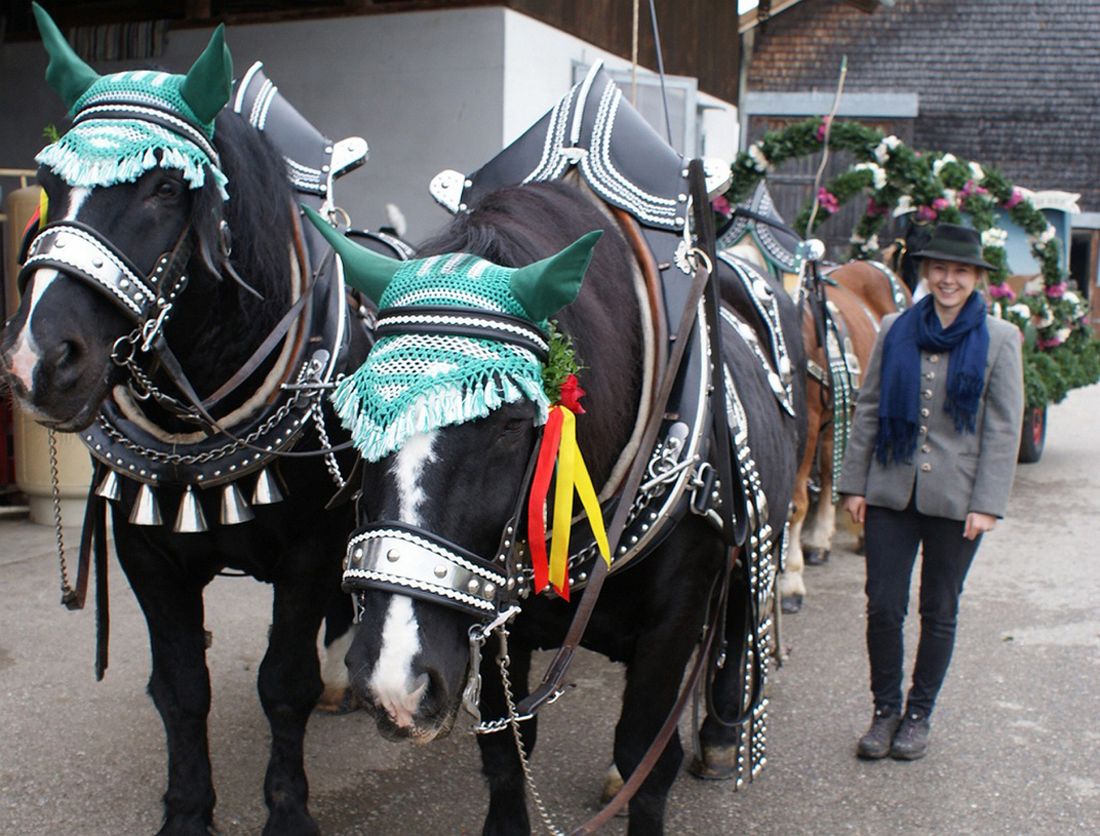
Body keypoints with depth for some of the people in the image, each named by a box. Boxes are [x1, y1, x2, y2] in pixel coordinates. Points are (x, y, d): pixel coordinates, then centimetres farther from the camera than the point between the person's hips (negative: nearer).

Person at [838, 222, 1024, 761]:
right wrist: (854, 484, 1)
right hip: (891, 492, 1)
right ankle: (885, 710, 20)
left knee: (938, 613, 10)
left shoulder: (999, 340, -1)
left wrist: (986, 504, -10)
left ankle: (919, 715, 26)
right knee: (883, 606, 2)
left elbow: (1003, 429, -3)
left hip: (956, 499, -1)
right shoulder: (895, 330, 4)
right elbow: (868, 409, 6)